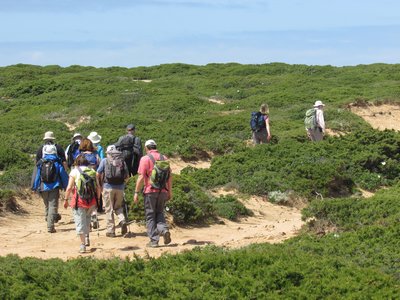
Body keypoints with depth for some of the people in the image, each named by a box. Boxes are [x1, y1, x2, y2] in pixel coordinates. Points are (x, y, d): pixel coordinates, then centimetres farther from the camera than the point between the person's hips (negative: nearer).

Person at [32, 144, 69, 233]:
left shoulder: (40, 163, 3)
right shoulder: (57, 162, -1)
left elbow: (36, 176, 4)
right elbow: (63, 175, 2)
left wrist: (34, 187, 10)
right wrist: (66, 186, 13)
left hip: (43, 188, 2)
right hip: (54, 187, -2)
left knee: (47, 205, 20)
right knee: (53, 206, -4)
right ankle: (50, 226, -12)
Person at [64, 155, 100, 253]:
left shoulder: (75, 171, 0)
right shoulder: (92, 171, 9)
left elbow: (69, 188, -6)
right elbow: (98, 188, 8)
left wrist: (66, 199, 3)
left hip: (79, 200, -3)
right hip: (92, 201, 3)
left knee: (80, 222, 1)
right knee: (87, 219, 26)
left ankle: (83, 244, -2)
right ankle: (87, 238, 20)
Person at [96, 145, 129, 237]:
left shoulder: (105, 161, 1)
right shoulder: (122, 161, 7)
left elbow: (98, 174, -1)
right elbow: (127, 175, 10)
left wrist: (100, 185, 13)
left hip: (108, 187, -2)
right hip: (120, 187, 2)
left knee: (109, 209, 5)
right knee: (118, 207, 17)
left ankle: (111, 231, 5)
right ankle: (123, 221, -9)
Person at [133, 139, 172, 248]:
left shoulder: (145, 159, -6)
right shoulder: (164, 158, 8)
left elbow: (141, 177, -11)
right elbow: (169, 177, 9)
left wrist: (136, 192, -7)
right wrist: (170, 191, 16)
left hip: (150, 191, -4)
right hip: (163, 190, 4)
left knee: (150, 216, 5)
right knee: (159, 212, 19)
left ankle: (154, 240, 3)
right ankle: (164, 229, -7)